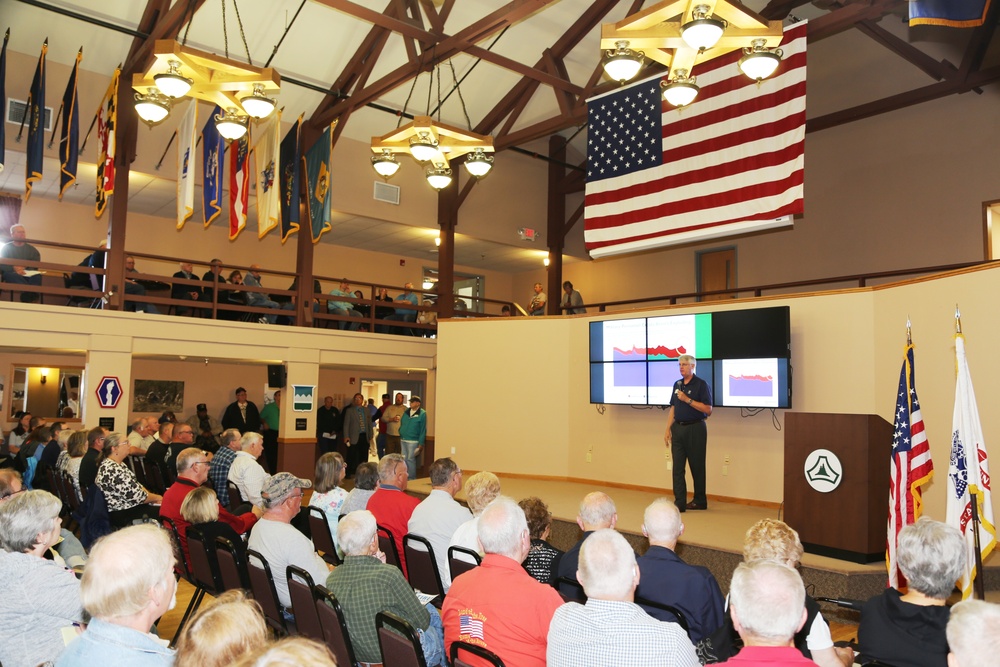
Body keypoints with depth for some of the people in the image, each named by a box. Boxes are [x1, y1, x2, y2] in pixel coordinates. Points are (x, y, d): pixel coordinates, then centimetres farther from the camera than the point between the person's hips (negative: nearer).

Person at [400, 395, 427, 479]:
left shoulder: (422, 414, -9)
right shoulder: (406, 412, 10)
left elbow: (423, 430, -10)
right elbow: (401, 425, 17)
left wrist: (421, 443, -12)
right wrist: (400, 437, 12)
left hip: (413, 441, -6)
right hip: (403, 440, 6)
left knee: (410, 459, -2)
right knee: (404, 459, 13)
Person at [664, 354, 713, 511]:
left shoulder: (701, 384, -6)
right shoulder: (677, 384, 13)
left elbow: (708, 410, -13)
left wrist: (688, 399, -19)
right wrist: (668, 430, 8)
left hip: (695, 428, -5)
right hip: (678, 428, 6)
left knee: (697, 467, 4)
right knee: (677, 467, 0)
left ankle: (700, 501, 17)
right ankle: (680, 502, 0)